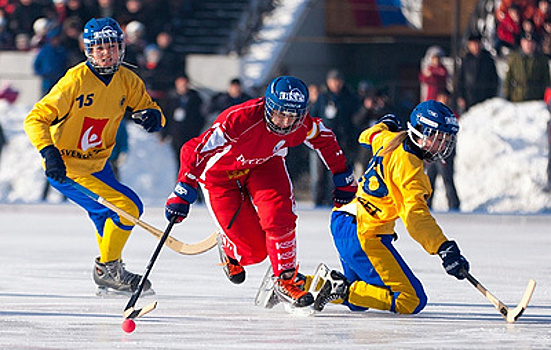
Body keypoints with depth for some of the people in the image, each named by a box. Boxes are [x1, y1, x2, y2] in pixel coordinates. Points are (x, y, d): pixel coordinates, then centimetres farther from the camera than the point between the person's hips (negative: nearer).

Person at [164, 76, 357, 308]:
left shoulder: (301, 125, -23)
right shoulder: (240, 120, -40)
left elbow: (325, 140, 1)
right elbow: (195, 151, -38)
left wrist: (342, 176, 6)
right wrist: (182, 195, -43)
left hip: (264, 165, 4)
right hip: (221, 173, -4)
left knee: (279, 214, -23)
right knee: (254, 250, -8)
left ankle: (286, 279, -3)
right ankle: (229, 248, 29)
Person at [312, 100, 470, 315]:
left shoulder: (390, 140, 6)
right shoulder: (408, 164, -20)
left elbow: (369, 136, 32)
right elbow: (414, 214, -33)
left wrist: (387, 124, 53)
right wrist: (444, 248, -42)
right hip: (364, 236, -11)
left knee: (357, 301, 28)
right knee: (412, 301, -15)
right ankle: (342, 290, -12)